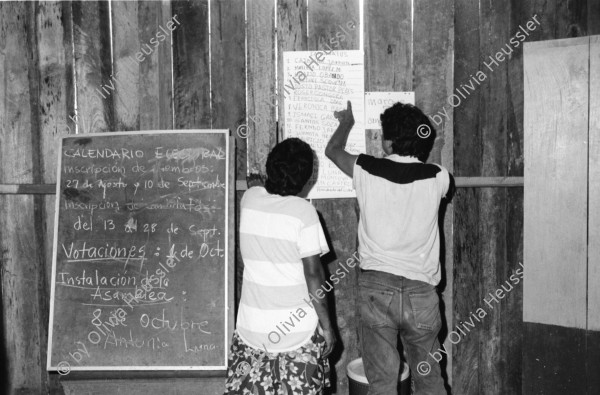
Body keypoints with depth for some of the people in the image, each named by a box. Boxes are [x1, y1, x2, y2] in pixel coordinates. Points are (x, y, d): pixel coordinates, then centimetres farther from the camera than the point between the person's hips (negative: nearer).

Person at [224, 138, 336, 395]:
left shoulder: (250, 199, -1)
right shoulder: (303, 211, -13)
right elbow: (313, 273, -13)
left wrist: (257, 184, 47)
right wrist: (327, 324, -4)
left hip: (251, 325, 4)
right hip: (297, 327, -4)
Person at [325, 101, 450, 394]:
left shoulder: (366, 170, -5)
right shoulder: (437, 177, -3)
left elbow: (333, 150, 16)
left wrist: (347, 123, 35)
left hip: (376, 286, -1)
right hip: (420, 290, 1)